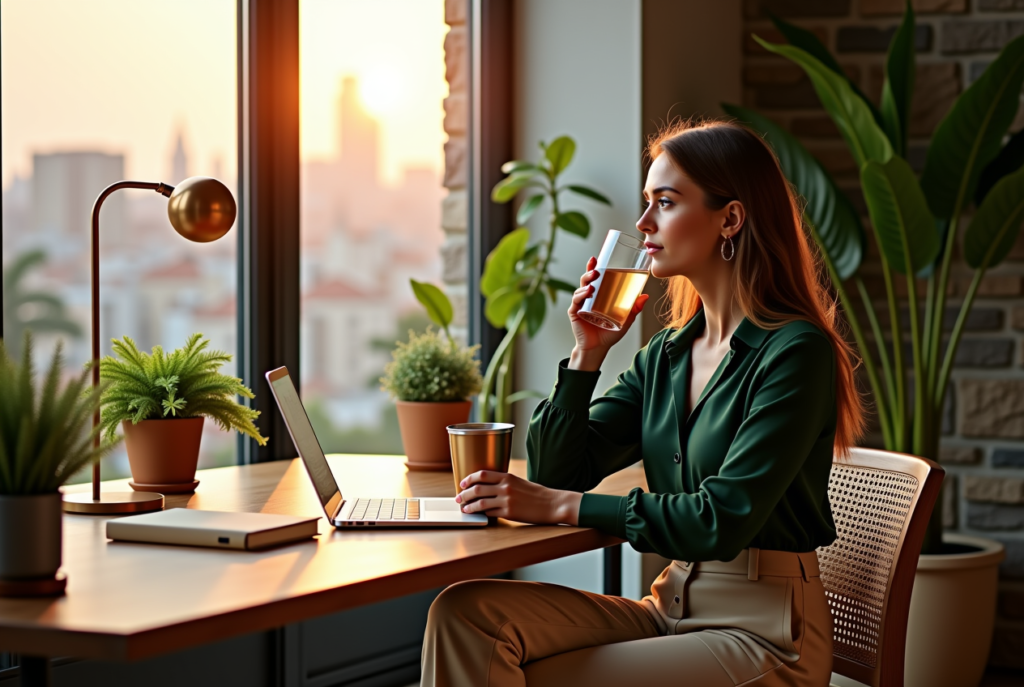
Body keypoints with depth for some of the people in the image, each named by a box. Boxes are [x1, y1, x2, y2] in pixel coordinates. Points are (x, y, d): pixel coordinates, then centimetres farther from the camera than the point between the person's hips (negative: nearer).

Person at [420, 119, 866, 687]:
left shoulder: (795, 352, -12)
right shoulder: (667, 355, 11)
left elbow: (723, 521, -20)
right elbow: (557, 473, 10)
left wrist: (563, 506, -19)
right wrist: (588, 352, 0)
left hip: (763, 634, -7)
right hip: (670, 611, 7)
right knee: (465, 614, -16)